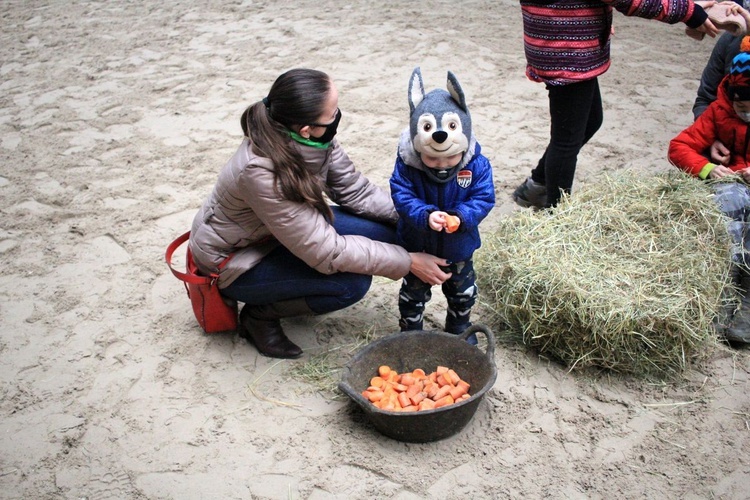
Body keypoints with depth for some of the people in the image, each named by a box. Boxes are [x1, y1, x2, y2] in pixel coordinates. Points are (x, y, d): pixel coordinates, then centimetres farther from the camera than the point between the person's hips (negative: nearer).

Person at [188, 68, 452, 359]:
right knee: (352, 283, -25)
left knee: (387, 232, -8)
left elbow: (353, 190, -6)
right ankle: (259, 315, -1)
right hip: (232, 260, -7)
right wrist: (408, 262, -27)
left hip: (288, 228, 7)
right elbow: (327, 252, -33)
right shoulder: (262, 173, -38)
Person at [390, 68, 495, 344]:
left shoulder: (477, 164, -21)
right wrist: (425, 215, -41)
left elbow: (484, 198, -19)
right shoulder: (407, 164, -24)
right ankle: (410, 329, 42)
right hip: (417, 247, -1)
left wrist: (460, 217, -36)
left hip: (458, 247, 2)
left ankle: (460, 327, 49)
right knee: (413, 291, 19)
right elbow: (401, 195, -25)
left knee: (462, 291, 23)